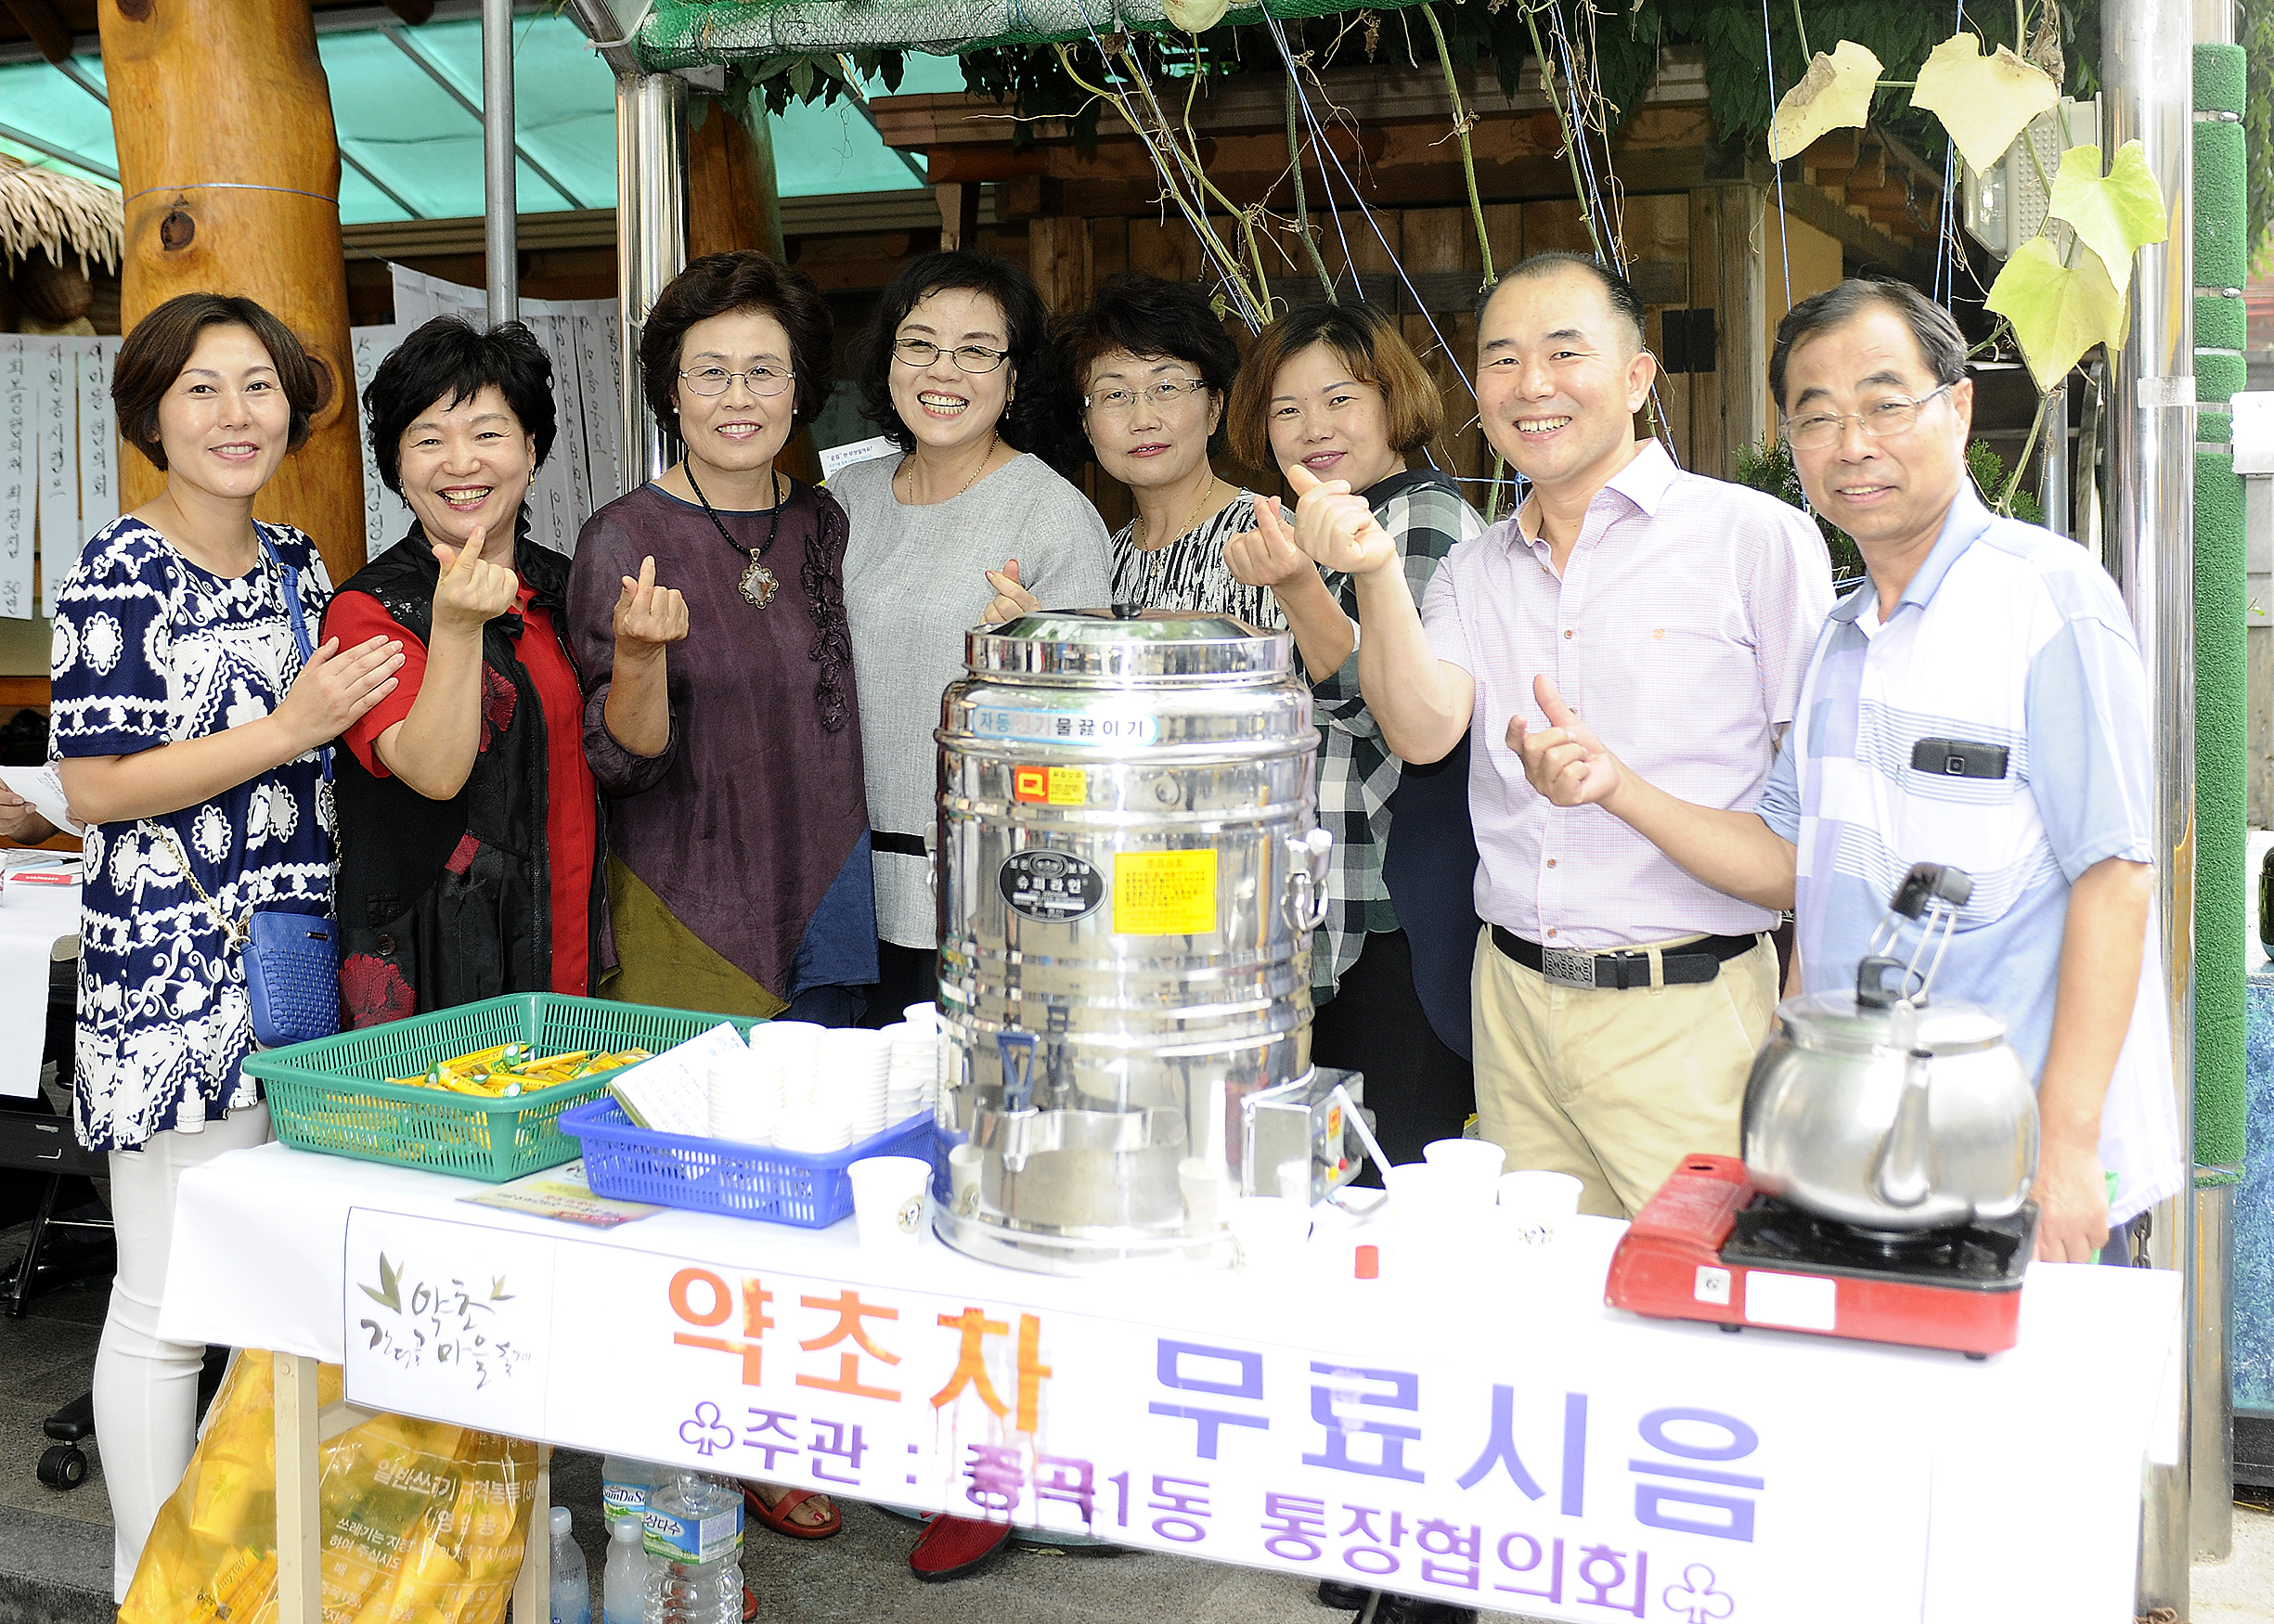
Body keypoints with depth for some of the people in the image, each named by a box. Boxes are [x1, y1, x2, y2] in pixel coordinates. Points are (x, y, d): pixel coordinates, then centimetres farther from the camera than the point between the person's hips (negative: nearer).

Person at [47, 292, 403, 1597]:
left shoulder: (298, 563, 11)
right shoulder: (119, 576, -11)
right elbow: (94, 787, -16)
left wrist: (369, 700, 5)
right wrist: (291, 727, -20)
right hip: (171, 979, -7)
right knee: (169, 1307, 1)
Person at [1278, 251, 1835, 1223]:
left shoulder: (1758, 539, -3)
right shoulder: (1475, 570, 12)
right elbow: (1424, 731, -4)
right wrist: (1376, 573, -18)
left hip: (1689, 1011, -4)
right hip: (1514, 1000, 4)